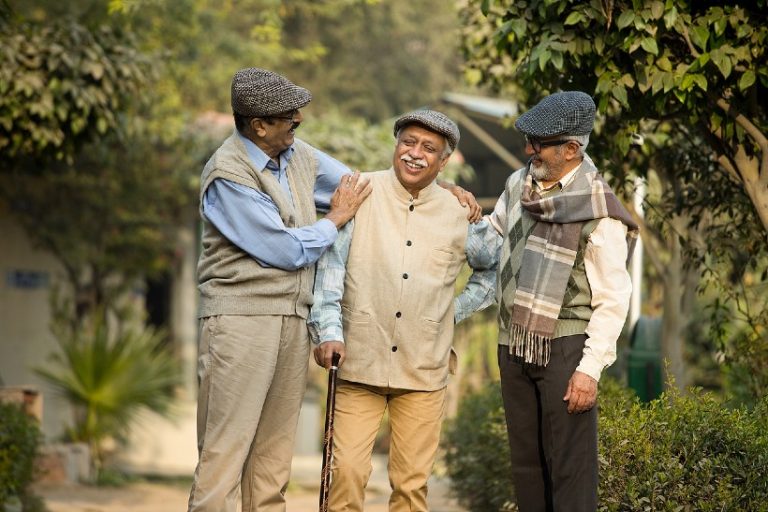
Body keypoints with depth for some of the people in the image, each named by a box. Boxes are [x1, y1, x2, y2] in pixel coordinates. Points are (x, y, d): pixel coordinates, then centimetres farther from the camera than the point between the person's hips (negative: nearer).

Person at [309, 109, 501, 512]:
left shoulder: (460, 215, 5)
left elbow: (497, 267, 22)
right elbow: (331, 264, -4)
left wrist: (457, 309, 11)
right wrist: (328, 332, -13)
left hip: (424, 371, 2)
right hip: (359, 364, -2)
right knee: (347, 471, -8)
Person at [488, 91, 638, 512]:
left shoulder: (598, 213, -14)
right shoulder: (518, 185, 5)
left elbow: (612, 300, -13)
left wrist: (590, 369, -16)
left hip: (565, 347, -6)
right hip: (515, 344, 7)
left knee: (570, 466, -6)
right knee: (526, 462, 12)